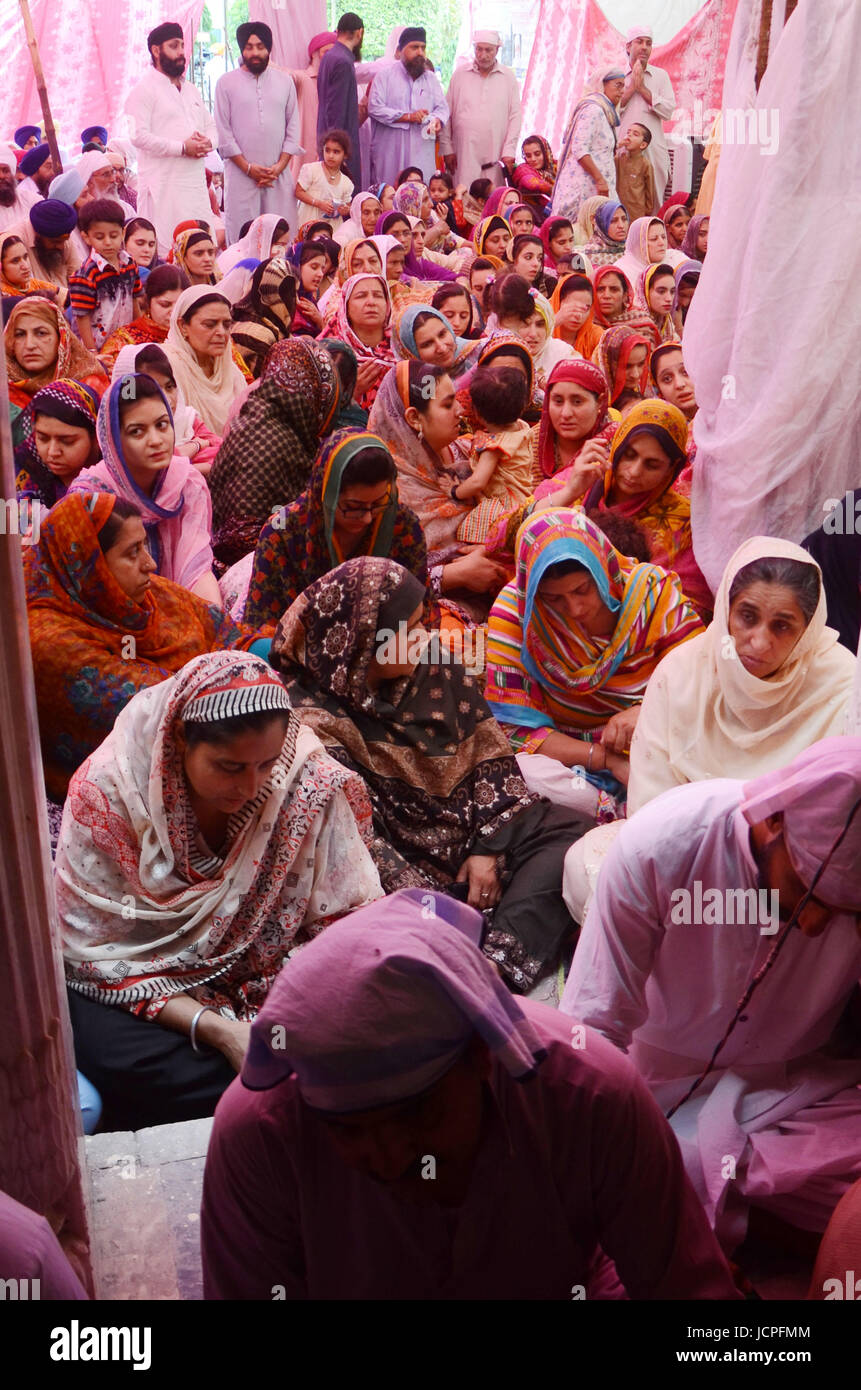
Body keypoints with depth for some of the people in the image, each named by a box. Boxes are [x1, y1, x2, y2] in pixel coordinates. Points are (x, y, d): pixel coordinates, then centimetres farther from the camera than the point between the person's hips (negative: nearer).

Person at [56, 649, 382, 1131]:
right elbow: (97, 953, -17)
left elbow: (352, 920, -9)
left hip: (264, 976, 1)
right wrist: (217, 1030, -28)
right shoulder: (107, 791, -21)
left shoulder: (308, 780, -18)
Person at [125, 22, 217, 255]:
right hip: (163, 185, -7)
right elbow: (139, 136, -14)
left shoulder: (191, 90, 23)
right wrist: (182, 147, -17)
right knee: (165, 250, -10)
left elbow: (211, 126, 26)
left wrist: (207, 142, 0)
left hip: (196, 182, 7)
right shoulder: (144, 89, -3)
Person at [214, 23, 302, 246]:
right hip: (241, 175, -2)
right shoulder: (226, 82, 5)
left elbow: (293, 127, 10)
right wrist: (248, 168, -8)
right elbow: (223, 132, 1)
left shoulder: (284, 81, 13)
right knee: (241, 237, -5)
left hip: (279, 175, 2)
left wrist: (280, 165, -4)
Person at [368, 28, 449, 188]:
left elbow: (442, 107, 17)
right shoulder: (386, 74, 3)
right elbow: (374, 108, -7)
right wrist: (408, 117, -11)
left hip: (422, 150, 3)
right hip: (390, 153, -3)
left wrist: (437, 120, -9)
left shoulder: (431, 78, 19)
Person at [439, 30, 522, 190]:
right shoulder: (459, 75, 9)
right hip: (464, 155, 0)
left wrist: (509, 152, -3)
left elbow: (515, 116, 6)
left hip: (496, 155, 0)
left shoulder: (508, 78, 9)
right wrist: (447, 149, 3)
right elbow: (446, 114, 9)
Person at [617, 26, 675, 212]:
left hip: (654, 148, 1)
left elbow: (668, 111, 0)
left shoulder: (660, 75, 13)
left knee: (653, 201, -3)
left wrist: (643, 88, -3)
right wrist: (631, 87, -6)